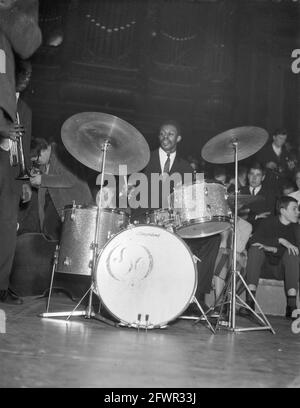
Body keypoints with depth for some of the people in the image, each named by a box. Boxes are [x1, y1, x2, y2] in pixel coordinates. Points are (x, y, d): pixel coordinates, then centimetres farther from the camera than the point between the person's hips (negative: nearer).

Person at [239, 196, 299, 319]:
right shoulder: (268, 222, -5)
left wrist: (273, 248, -27)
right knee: (255, 249, -29)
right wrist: (280, 240, -29)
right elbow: (253, 240, -22)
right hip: (263, 267, -1)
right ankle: (250, 301, -34)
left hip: (282, 269, 1)